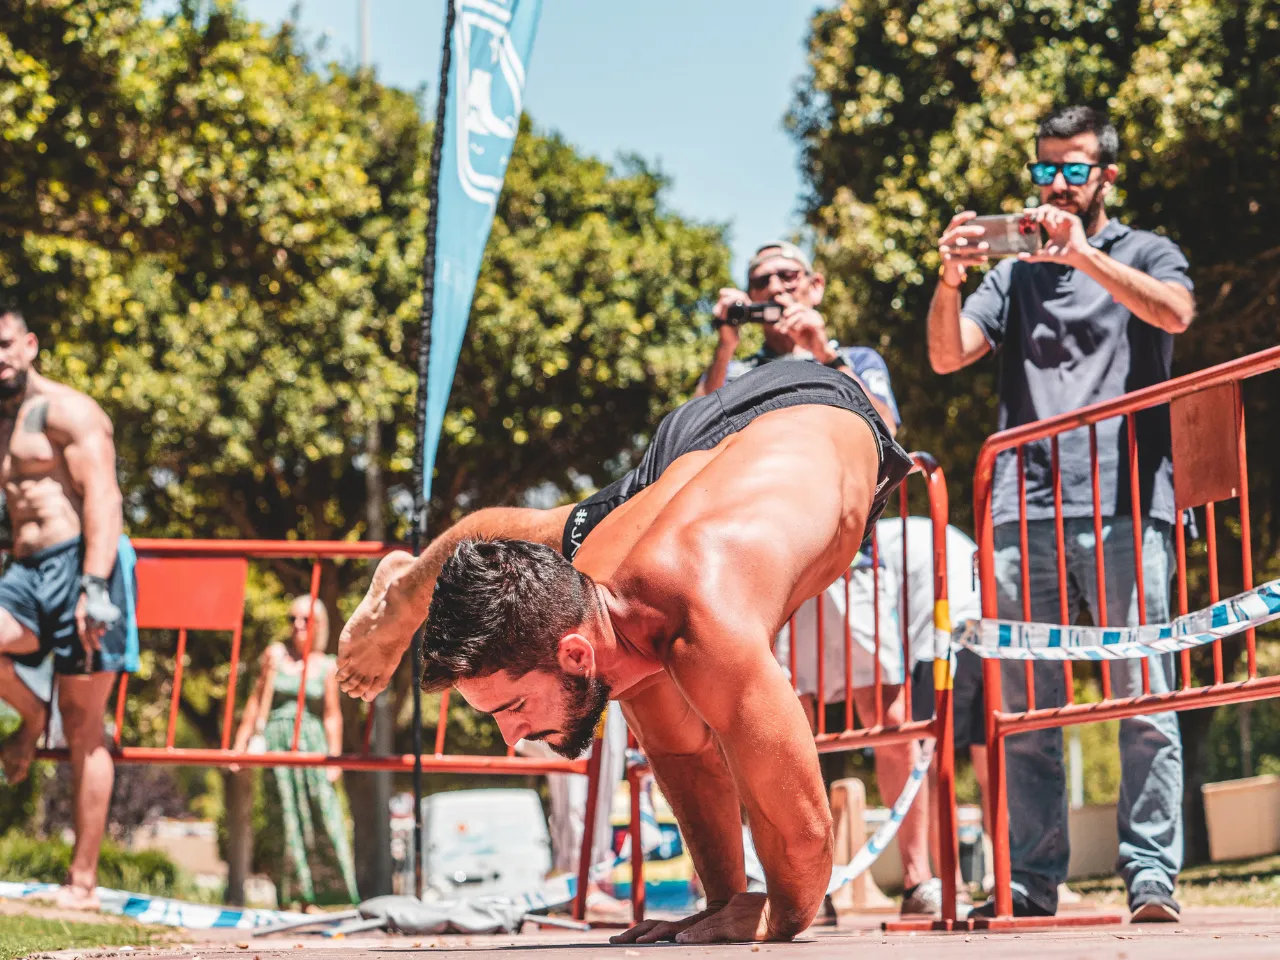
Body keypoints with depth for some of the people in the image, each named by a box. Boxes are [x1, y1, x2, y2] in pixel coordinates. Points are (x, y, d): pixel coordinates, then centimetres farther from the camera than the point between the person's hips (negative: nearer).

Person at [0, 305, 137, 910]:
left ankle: (82, 883, -1)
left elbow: (102, 496, -14)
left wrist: (94, 586, -24)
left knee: (83, 729, -4)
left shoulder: (65, 410, -3)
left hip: (80, 567, -6)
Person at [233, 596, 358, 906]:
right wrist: (241, 744, 11)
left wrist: (334, 758, 3)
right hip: (277, 735, 1)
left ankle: (353, 893, -12)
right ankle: (306, 892, -5)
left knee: (328, 806, -10)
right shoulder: (275, 655, 9)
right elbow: (257, 701, 13)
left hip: (312, 738, -1)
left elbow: (332, 715, 9)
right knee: (289, 811, -6)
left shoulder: (327, 666, 6)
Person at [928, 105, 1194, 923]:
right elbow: (948, 356, 10)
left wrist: (1085, 255, -19)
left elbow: (1174, 311, -10)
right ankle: (1033, 881, 4)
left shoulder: (1144, 254, 13)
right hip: (1027, 512, 3)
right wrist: (949, 282, -8)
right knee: (1023, 710, 1)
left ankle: (1153, 876, -7)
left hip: (1123, 506, -3)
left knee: (1142, 698, -7)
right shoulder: (1016, 273, 22)